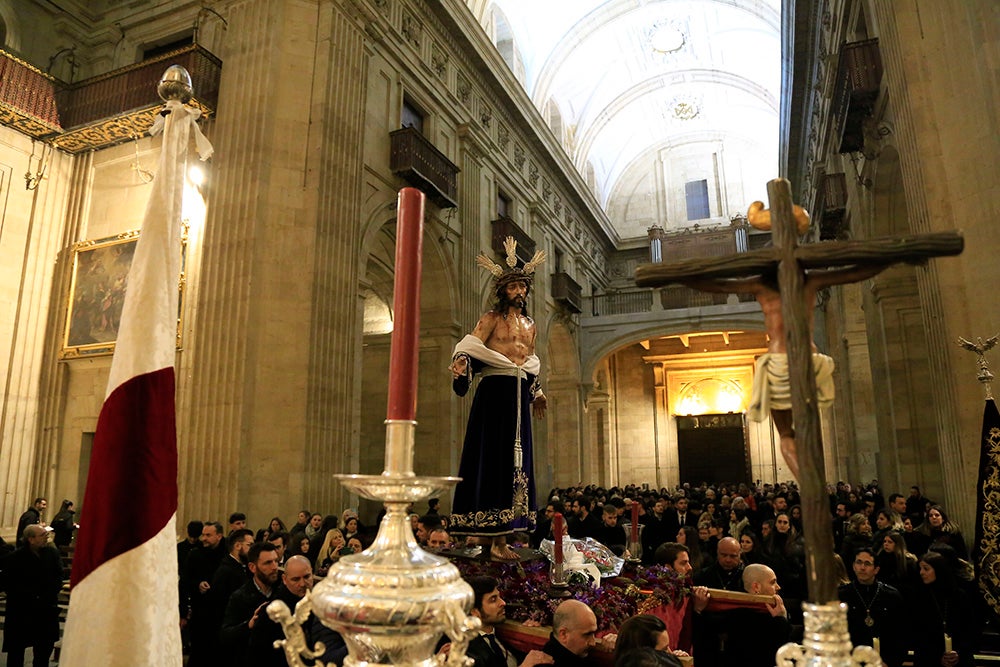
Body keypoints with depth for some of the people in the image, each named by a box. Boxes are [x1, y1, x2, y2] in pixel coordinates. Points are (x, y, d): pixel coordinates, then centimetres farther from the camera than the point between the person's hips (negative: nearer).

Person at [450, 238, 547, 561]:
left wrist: (536, 392, 26)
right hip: (495, 392, -6)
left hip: (520, 396, 7)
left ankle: (500, 536, 8)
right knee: (494, 457, -8)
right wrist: (461, 364, -30)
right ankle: (496, 539, -5)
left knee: (515, 459, 3)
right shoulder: (491, 319, 1)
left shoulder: (530, 325, 19)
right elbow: (470, 349, -10)